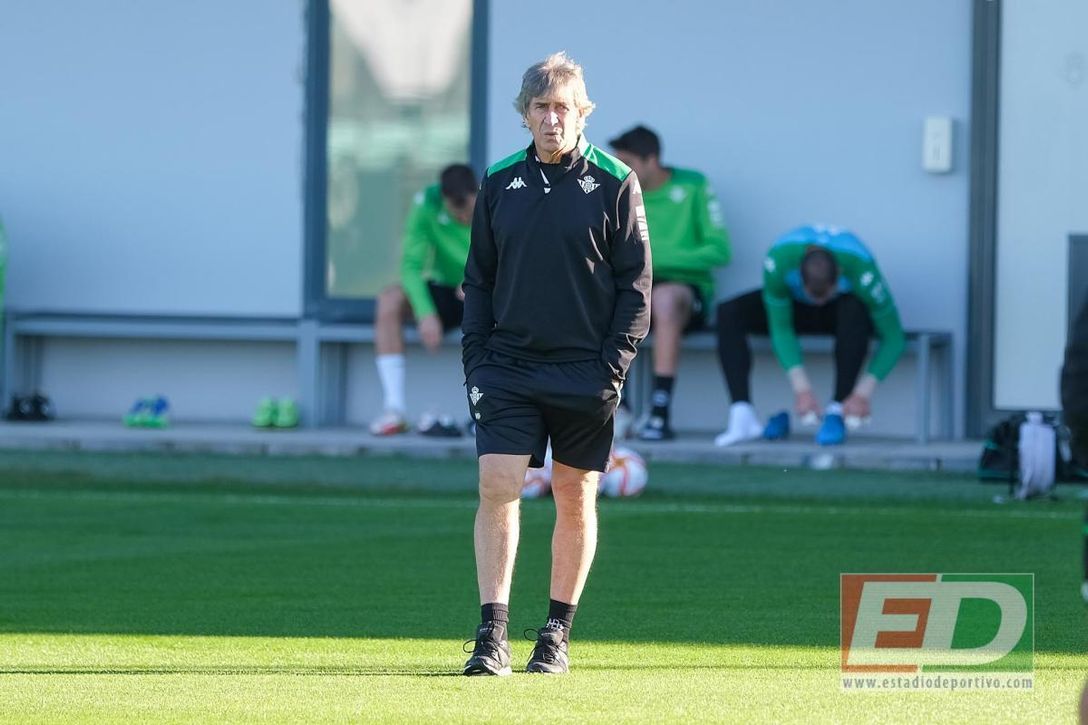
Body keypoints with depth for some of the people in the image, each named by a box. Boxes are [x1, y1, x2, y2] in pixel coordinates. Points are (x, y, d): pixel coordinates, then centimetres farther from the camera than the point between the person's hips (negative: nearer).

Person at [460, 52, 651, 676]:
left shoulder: (615, 184, -2)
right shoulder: (500, 183, 7)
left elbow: (636, 283, -1)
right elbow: (479, 278, 12)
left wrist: (613, 366, -9)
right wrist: (476, 360, 3)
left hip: (584, 374, -2)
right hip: (508, 367, 2)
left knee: (576, 500, 5)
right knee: (497, 489, -10)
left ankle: (558, 634, 16)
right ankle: (493, 636, -11)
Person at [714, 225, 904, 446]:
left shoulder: (861, 269, -37)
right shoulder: (779, 260, -35)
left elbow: (893, 339, -30)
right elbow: (780, 329, -27)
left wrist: (863, 393, -36)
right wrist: (800, 387, -36)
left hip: (842, 310, -2)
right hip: (799, 309, 2)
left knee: (855, 310, -40)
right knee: (729, 313, -23)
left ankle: (836, 413, -31)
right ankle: (743, 416, -32)